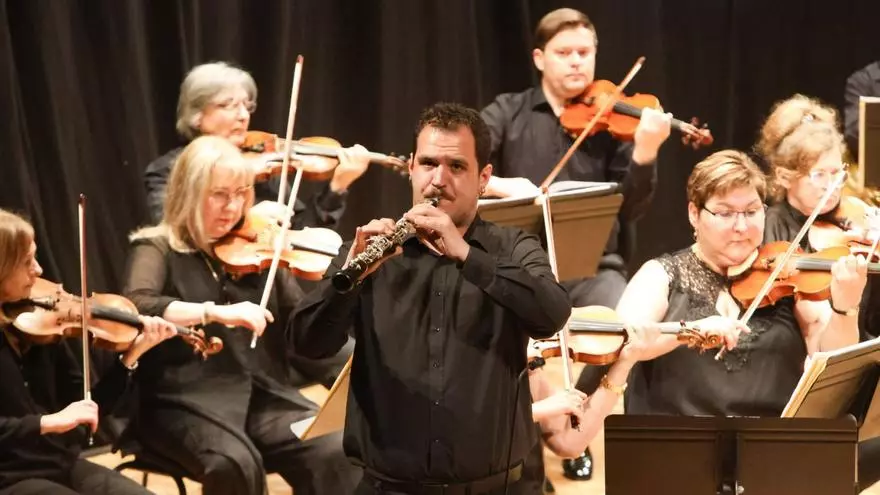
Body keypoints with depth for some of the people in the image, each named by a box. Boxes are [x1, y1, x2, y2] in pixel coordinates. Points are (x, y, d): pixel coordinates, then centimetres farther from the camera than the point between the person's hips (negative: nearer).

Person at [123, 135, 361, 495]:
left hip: (264, 396, 4)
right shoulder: (157, 249, 2)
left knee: (335, 454, -22)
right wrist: (215, 312, -31)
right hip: (187, 402, -4)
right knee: (236, 464, -34)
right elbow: (136, 307, -20)